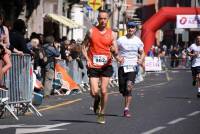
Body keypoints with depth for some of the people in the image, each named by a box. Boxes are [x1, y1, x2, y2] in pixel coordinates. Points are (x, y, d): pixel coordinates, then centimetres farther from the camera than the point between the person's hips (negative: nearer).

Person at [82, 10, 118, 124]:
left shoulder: (111, 34, 4)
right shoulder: (91, 31, 2)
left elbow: (116, 54, 4)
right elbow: (84, 46, 8)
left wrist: (114, 51, -20)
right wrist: (87, 59, -7)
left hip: (106, 66, 1)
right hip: (93, 67, -1)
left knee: (104, 91, -5)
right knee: (94, 92, -9)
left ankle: (102, 114, 13)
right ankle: (97, 100, 28)